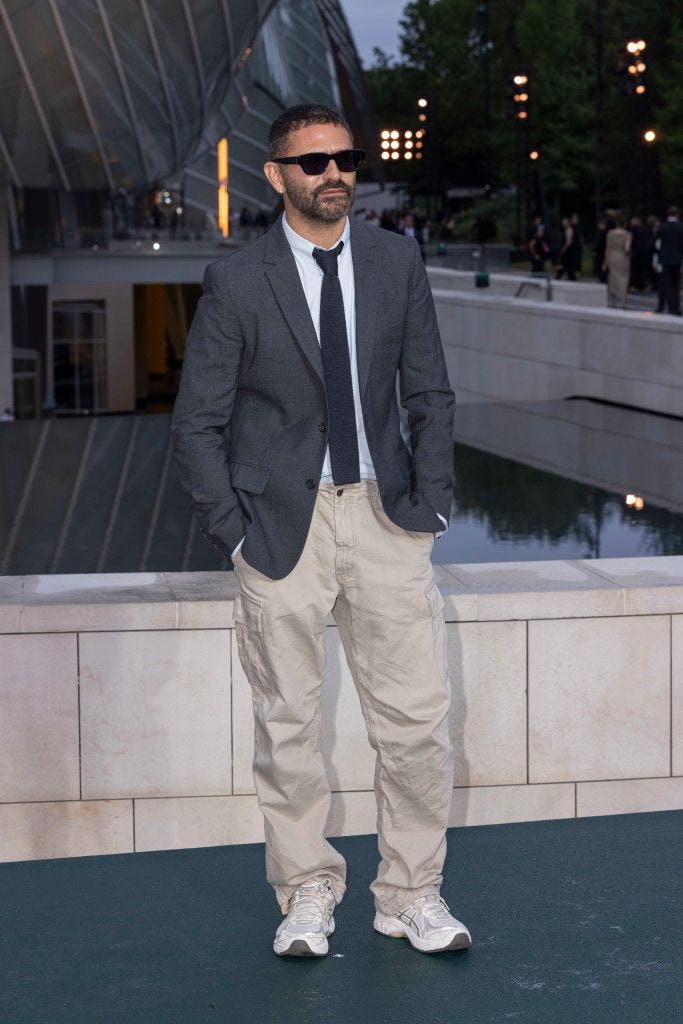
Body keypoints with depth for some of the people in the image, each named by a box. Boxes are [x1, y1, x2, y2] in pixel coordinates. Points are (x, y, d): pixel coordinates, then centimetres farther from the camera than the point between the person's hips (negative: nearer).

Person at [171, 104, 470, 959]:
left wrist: (430, 501, 1)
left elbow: (429, 393, 10)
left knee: (417, 715, 1)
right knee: (287, 720, 6)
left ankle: (411, 895, 16)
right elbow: (198, 423, -1)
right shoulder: (236, 282, -5)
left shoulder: (397, 261, 4)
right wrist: (233, 531, -7)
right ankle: (307, 895, 21)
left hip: (383, 513, 2)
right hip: (283, 519, -2)